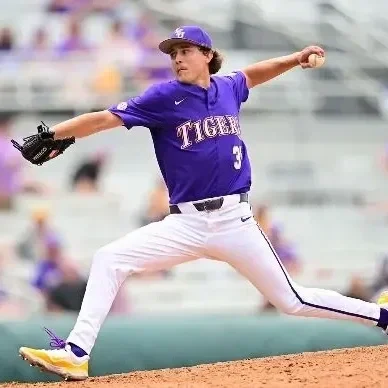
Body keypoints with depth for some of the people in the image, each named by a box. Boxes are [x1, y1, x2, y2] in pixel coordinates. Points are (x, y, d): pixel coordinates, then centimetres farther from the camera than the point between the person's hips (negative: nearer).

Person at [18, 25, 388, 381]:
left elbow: (251, 74, 31)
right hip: (186, 224, -1)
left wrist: (295, 59, 19)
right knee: (109, 260, -17)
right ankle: (76, 354, -19)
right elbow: (103, 119, -14)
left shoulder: (228, 89, 6)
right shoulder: (164, 98, -5)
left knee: (293, 301, 4)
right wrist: (50, 135, -25)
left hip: (235, 220, 1)